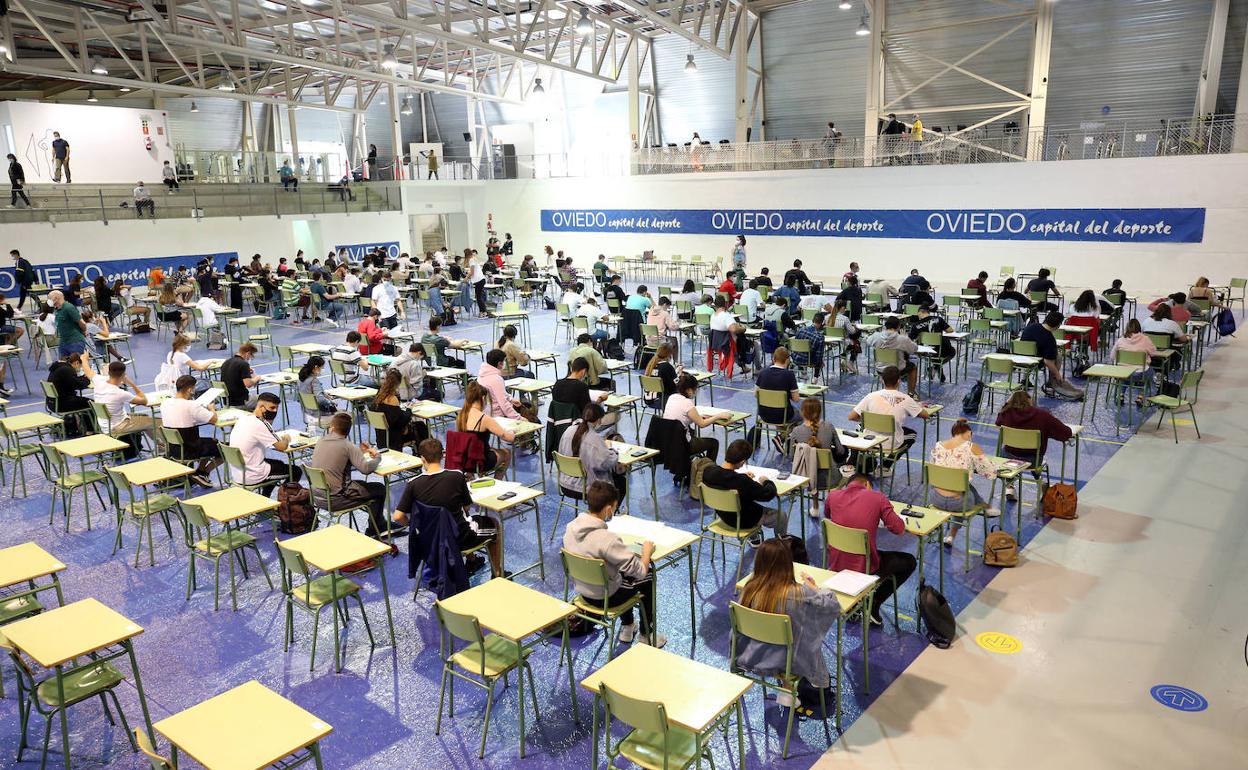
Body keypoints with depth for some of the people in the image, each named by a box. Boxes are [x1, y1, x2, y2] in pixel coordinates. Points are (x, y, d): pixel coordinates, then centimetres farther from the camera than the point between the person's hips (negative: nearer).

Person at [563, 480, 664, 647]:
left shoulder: (571, 526, -13)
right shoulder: (607, 539, -35)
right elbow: (641, 571, -28)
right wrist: (647, 552, -9)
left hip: (582, 590, 7)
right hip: (605, 597, -6)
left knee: (624, 570, 31)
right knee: (649, 577, 18)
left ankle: (627, 628, 41)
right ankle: (646, 636, 29)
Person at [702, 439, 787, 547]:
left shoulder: (708, 471, -19)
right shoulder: (742, 481, -39)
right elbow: (768, 494, -26)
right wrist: (767, 481, -7)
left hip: (724, 516, 7)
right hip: (744, 521, -6)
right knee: (782, 515, 16)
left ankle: (754, 539, 51)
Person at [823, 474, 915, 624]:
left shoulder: (832, 496, 1)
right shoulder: (878, 498, -9)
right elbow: (899, 529, -11)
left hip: (835, 564, 4)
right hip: (864, 566, -4)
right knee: (909, 562, 18)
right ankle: (873, 604, 14)